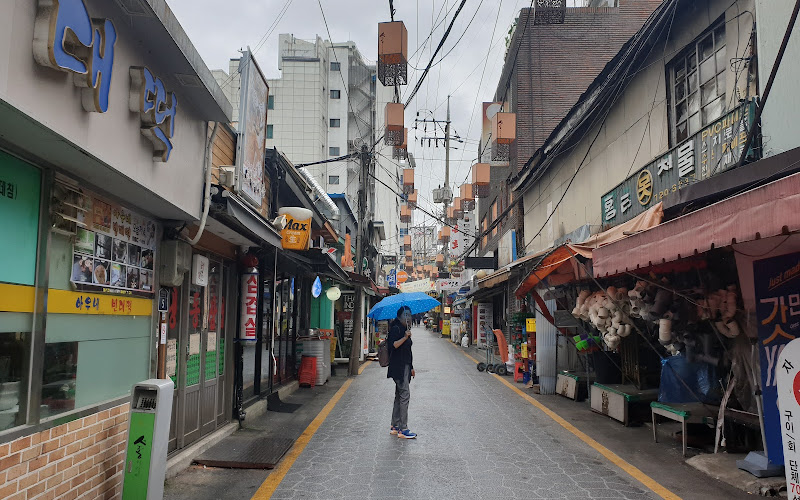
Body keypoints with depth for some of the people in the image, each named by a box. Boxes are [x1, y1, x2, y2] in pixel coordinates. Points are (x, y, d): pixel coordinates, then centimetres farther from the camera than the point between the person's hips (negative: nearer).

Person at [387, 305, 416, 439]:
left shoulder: (405, 329, 19)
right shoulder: (395, 328, -9)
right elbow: (393, 345, -21)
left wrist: (411, 367, 25)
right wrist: (405, 337, -28)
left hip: (405, 367, 10)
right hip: (398, 367, -10)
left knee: (399, 396, 12)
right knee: (404, 395, -11)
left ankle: (395, 427, 18)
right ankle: (403, 429, -8)